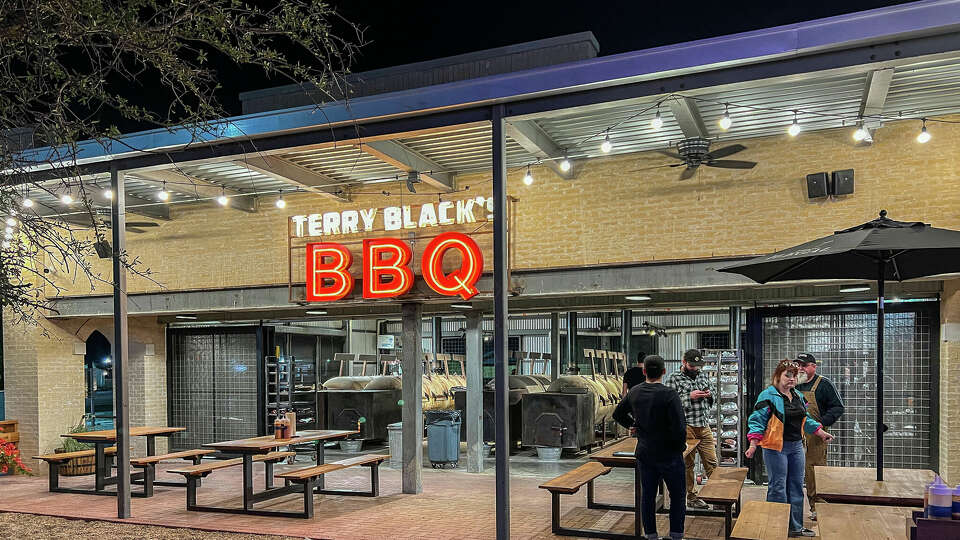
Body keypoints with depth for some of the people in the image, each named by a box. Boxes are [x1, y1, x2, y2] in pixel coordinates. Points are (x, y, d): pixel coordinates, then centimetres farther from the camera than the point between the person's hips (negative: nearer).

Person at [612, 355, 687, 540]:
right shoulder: (669, 395, -19)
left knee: (647, 495, 13)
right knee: (677, 496, 10)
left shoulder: (634, 392, -1)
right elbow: (679, 428, -23)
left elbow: (618, 414, 13)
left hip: (644, 453, 5)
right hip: (669, 454, -5)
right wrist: (681, 446, -5)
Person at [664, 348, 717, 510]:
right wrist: (690, 396, -17)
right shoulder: (674, 378, -4)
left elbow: (713, 398, 23)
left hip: (704, 426, 5)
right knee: (687, 464, 5)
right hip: (685, 426, -5)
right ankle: (691, 496, 15)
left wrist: (709, 395, 0)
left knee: (711, 462, 6)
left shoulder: (704, 377, 14)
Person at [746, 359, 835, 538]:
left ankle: (796, 527, 22)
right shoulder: (768, 396, -10)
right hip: (776, 448, -7)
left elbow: (805, 419, 26)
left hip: (796, 446, 8)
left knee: (796, 487, 12)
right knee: (778, 488, -4)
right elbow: (757, 421, -12)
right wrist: (753, 445, -20)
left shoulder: (798, 396, 14)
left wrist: (822, 433, 22)